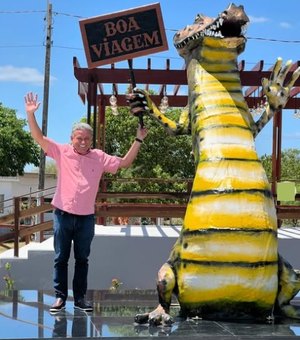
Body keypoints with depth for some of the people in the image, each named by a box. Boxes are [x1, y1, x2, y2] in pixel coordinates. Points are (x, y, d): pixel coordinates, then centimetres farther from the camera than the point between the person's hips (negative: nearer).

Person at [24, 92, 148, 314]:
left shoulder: (99, 157, 4)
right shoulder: (62, 152, -1)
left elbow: (125, 163, 7)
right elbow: (39, 138, -6)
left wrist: (138, 140, 2)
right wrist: (31, 114, -18)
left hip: (86, 217, 2)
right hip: (63, 214, -1)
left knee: (82, 259, 10)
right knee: (61, 258, 5)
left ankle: (80, 298, 18)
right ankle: (60, 297, 13)